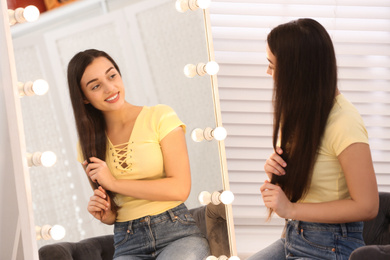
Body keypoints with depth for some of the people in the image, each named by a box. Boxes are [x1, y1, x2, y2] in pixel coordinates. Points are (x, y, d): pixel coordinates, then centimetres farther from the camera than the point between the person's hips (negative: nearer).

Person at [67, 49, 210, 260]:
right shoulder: (88, 145, 12)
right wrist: (105, 215, -2)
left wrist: (114, 182, -8)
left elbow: (180, 188, -9)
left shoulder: (160, 117, 1)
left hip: (177, 234, -2)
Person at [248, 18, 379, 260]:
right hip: (293, 236, 8)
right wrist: (274, 167, -2)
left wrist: (291, 209, -20)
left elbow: (366, 206, -21)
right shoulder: (298, 110, 8)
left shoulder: (344, 124, -21)